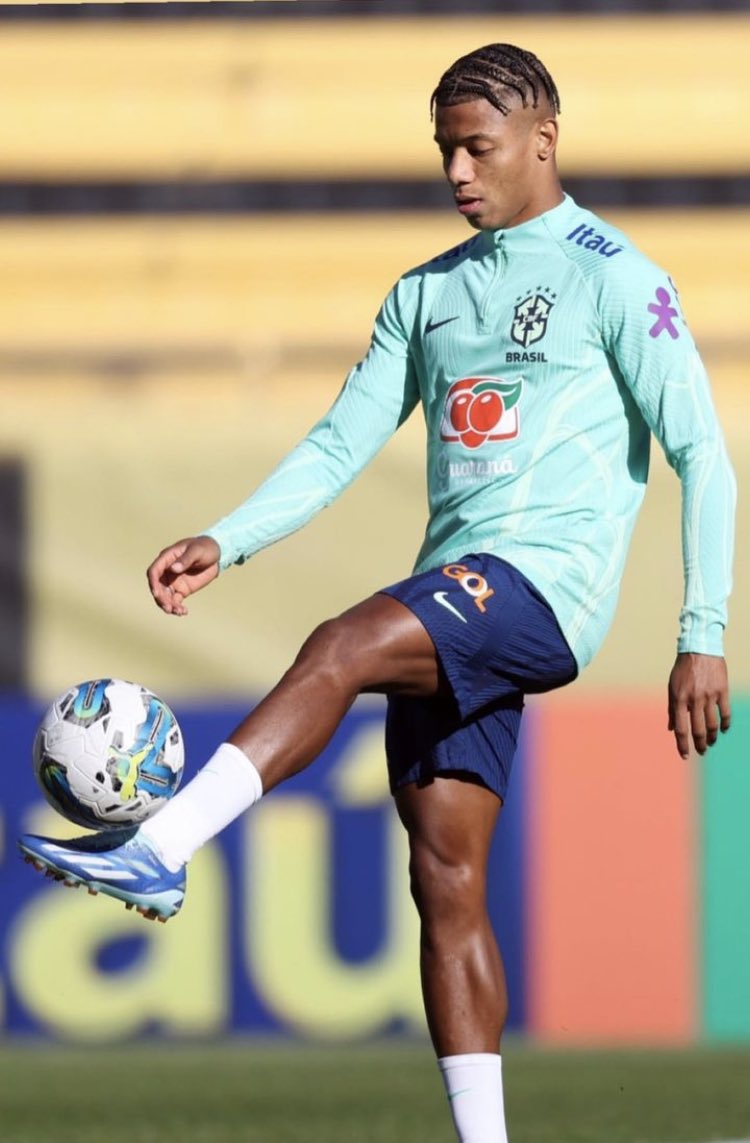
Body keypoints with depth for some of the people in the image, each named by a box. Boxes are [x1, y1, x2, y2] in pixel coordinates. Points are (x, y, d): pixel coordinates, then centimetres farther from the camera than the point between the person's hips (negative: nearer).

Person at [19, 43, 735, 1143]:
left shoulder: (613, 279, 0)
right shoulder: (427, 295, 20)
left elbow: (702, 458, -4)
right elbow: (339, 449, 17)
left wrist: (704, 636, -11)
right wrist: (222, 543, 2)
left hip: (545, 586, -7)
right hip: (450, 608, 7)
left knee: (339, 648, -31)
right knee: (446, 879, -1)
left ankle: (158, 854, -39)